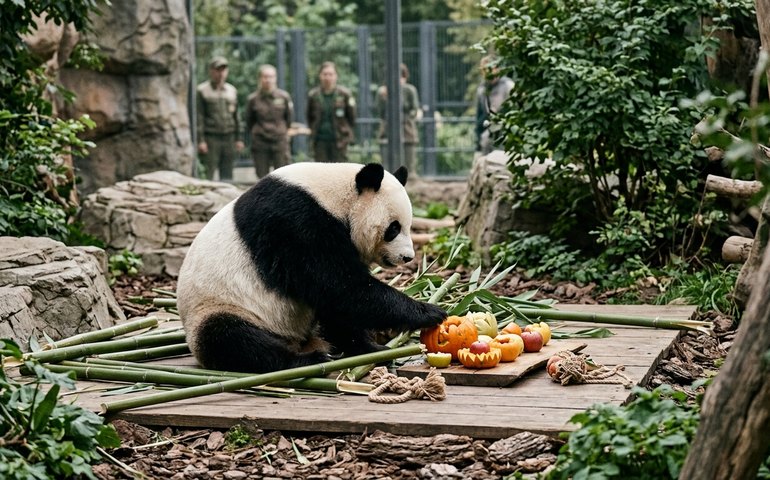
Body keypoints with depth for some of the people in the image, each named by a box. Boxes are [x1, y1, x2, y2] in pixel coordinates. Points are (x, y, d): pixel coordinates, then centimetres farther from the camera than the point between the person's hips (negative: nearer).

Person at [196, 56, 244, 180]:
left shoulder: (232, 90, 15)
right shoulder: (202, 91, 0)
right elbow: (199, 117, -4)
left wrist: (238, 139, 14)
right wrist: (200, 141, -11)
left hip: (229, 138, 5)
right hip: (210, 138, -5)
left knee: (227, 176, 6)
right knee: (207, 176, -9)